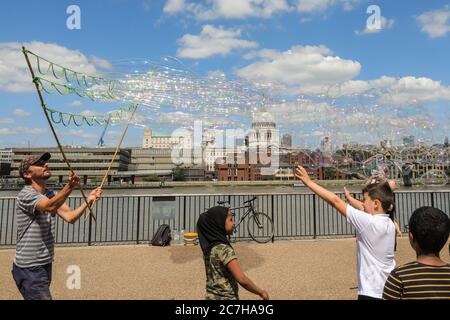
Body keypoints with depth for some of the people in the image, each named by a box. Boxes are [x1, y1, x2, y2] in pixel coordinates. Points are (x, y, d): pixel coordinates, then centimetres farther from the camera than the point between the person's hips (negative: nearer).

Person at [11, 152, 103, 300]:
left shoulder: (51, 194, 7)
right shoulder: (26, 194, -18)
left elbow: (69, 217, -7)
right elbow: (50, 206, -39)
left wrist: (89, 199, -21)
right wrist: (69, 186, -55)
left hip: (45, 264, 8)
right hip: (29, 269, -8)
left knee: (42, 295, 22)